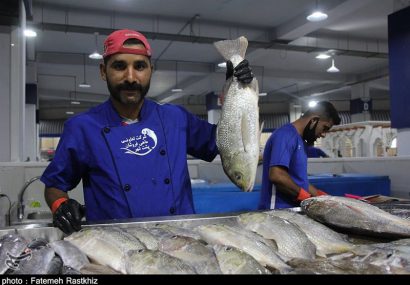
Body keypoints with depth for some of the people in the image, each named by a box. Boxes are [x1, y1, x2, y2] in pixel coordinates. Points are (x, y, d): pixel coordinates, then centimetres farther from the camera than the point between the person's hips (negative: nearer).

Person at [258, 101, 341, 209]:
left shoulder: (299, 139, 14)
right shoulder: (286, 135, -15)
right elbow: (276, 175, -26)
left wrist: (320, 196, 12)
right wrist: (306, 196, -15)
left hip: (292, 208, 9)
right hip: (278, 210, -9)